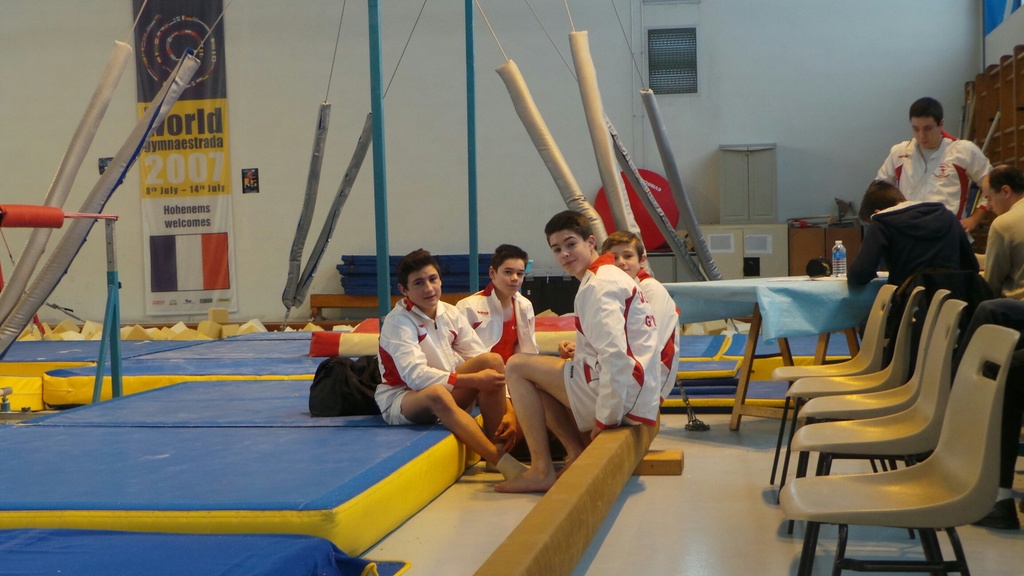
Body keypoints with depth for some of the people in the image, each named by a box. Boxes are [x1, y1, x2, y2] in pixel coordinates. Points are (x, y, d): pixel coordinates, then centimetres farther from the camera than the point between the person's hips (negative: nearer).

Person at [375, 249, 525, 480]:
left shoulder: (450, 314, 0)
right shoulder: (397, 322, -16)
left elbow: (485, 364, -4)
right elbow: (415, 376, -30)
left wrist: (509, 410, -16)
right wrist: (473, 380, -30)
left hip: (448, 391, 6)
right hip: (401, 400, -6)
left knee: (493, 360, -17)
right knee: (436, 394, -41)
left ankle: (498, 445, -18)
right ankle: (502, 462, -40)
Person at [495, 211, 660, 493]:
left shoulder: (598, 285, -14)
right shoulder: (610, 276, 18)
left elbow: (615, 355, -24)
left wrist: (606, 418, -19)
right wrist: (579, 353, 9)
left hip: (625, 393, -10)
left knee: (517, 366, -5)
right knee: (537, 378, 23)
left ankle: (541, 470, -7)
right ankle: (577, 454, 9)